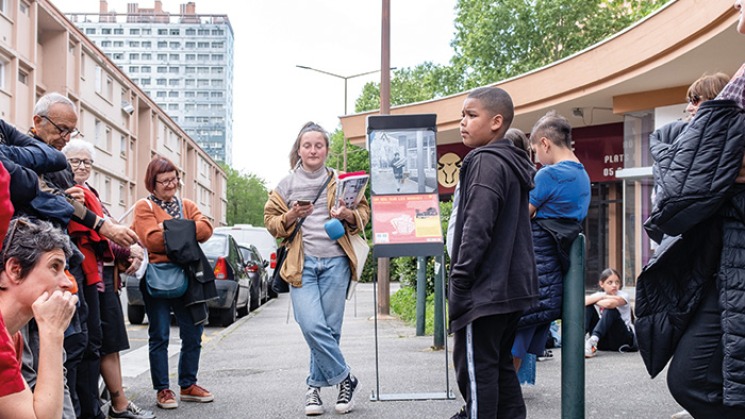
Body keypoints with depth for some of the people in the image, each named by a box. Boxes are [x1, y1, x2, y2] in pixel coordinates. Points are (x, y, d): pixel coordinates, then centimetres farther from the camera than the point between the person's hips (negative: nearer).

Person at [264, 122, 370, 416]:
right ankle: (345, 378, 2)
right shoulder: (286, 185, 10)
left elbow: (363, 214, 13)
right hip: (302, 263, -1)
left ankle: (315, 386, 15)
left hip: (335, 262, 1)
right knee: (312, 326, -15)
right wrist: (291, 217, -9)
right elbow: (271, 222, 11)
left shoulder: (341, 182, 10)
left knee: (330, 328, 0)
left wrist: (348, 215, -9)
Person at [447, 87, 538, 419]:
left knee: (475, 368, -5)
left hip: (485, 289, -10)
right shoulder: (514, 164, 17)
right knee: (500, 364, 15)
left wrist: (458, 280, -17)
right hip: (512, 286, 10)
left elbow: (476, 228, -20)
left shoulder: (486, 161, -12)